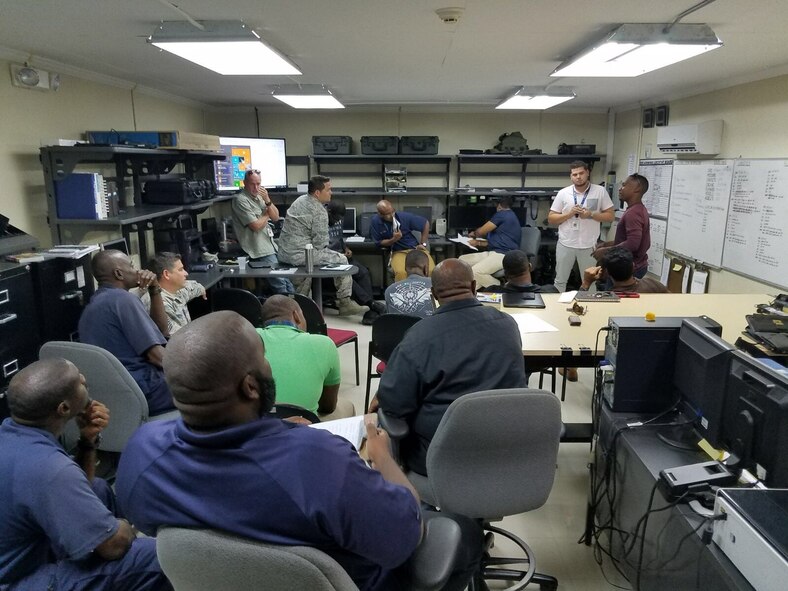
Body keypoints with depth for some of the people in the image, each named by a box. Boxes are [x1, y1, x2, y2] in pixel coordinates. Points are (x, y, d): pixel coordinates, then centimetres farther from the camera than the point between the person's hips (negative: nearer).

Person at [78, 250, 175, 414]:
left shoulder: (91, 307, 16)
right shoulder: (122, 298, -14)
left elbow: (159, 326, 19)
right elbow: (155, 355, -19)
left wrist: (154, 291, 9)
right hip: (145, 391, -10)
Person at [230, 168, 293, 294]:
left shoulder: (259, 196, 15)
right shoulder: (240, 200, -10)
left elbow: (276, 218, 10)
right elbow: (256, 226, -16)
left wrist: (267, 200, -5)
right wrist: (266, 214, 2)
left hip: (271, 246, 8)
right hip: (260, 251, -8)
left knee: (289, 284, 5)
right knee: (280, 286, -13)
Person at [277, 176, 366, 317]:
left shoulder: (300, 200, 13)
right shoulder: (319, 211, -15)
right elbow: (321, 241, -15)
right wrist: (324, 247, 6)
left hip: (284, 253, 9)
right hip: (299, 255, -9)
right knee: (341, 260, -2)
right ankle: (344, 302, 4)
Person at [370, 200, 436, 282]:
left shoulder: (404, 216, -7)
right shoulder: (375, 222, -7)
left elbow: (426, 223, 5)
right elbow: (379, 243, 1)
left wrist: (423, 244, 3)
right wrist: (393, 239, -17)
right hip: (398, 252, -1)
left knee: (431, 270, -27)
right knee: (401, 272, -36)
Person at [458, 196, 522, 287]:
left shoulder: (502, 214, -5)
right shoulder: (510, 216, 25)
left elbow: (481, 232, 1)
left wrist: (474, 233, 24)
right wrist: (478, 243, 23)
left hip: (503, 255, -11)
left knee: (475, 272, -31)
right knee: (462, 260, 3)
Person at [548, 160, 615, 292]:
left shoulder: (600, 191, -2)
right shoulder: (563, 193, -1)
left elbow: (611, 216, -1)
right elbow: (551, 219, 1)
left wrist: (591, 214, -16)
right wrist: (570, 213, -14)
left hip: (589, 245, -1)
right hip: (565, 244, 1)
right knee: (560, 280, 13)